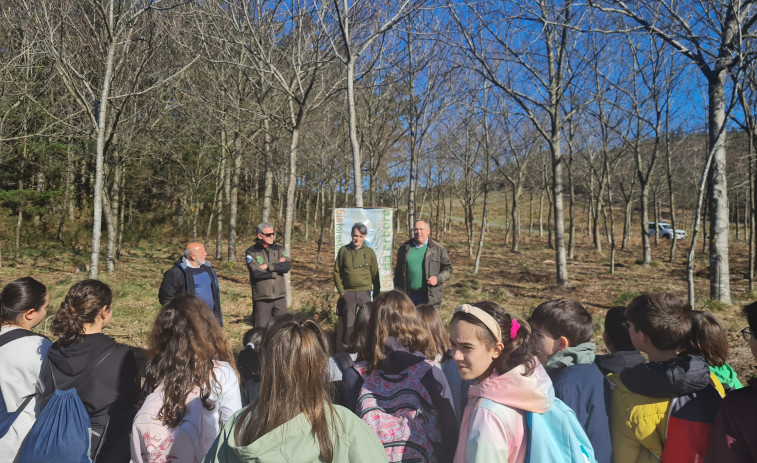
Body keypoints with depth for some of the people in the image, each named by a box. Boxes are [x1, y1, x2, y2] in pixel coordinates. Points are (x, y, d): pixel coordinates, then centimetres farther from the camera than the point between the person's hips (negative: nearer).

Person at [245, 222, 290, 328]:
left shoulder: (278, 249, 9)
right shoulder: (251, 252, -2)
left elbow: (287, 265, -7)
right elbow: (256, 273, -16)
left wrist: (268, 266, -15)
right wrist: (277, 267, -7)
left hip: (279, 296, 3)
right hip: (261, 298, -3)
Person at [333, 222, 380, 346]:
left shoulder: (370, 252, 4)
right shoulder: (343, 250, 3)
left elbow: (375, 275, 9)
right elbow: (336, 272, 6)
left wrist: (377, 295, 6)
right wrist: (341, 291, -2)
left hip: (365, 293, 0)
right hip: (347, 294, 0)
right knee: (348, 324, 6)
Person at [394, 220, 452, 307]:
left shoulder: (438, 249, 5)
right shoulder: (404, 248, 12)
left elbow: (448, 269, 6)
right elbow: (398, 272, 15)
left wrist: (438, 279, -13)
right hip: (408, 297, 2)